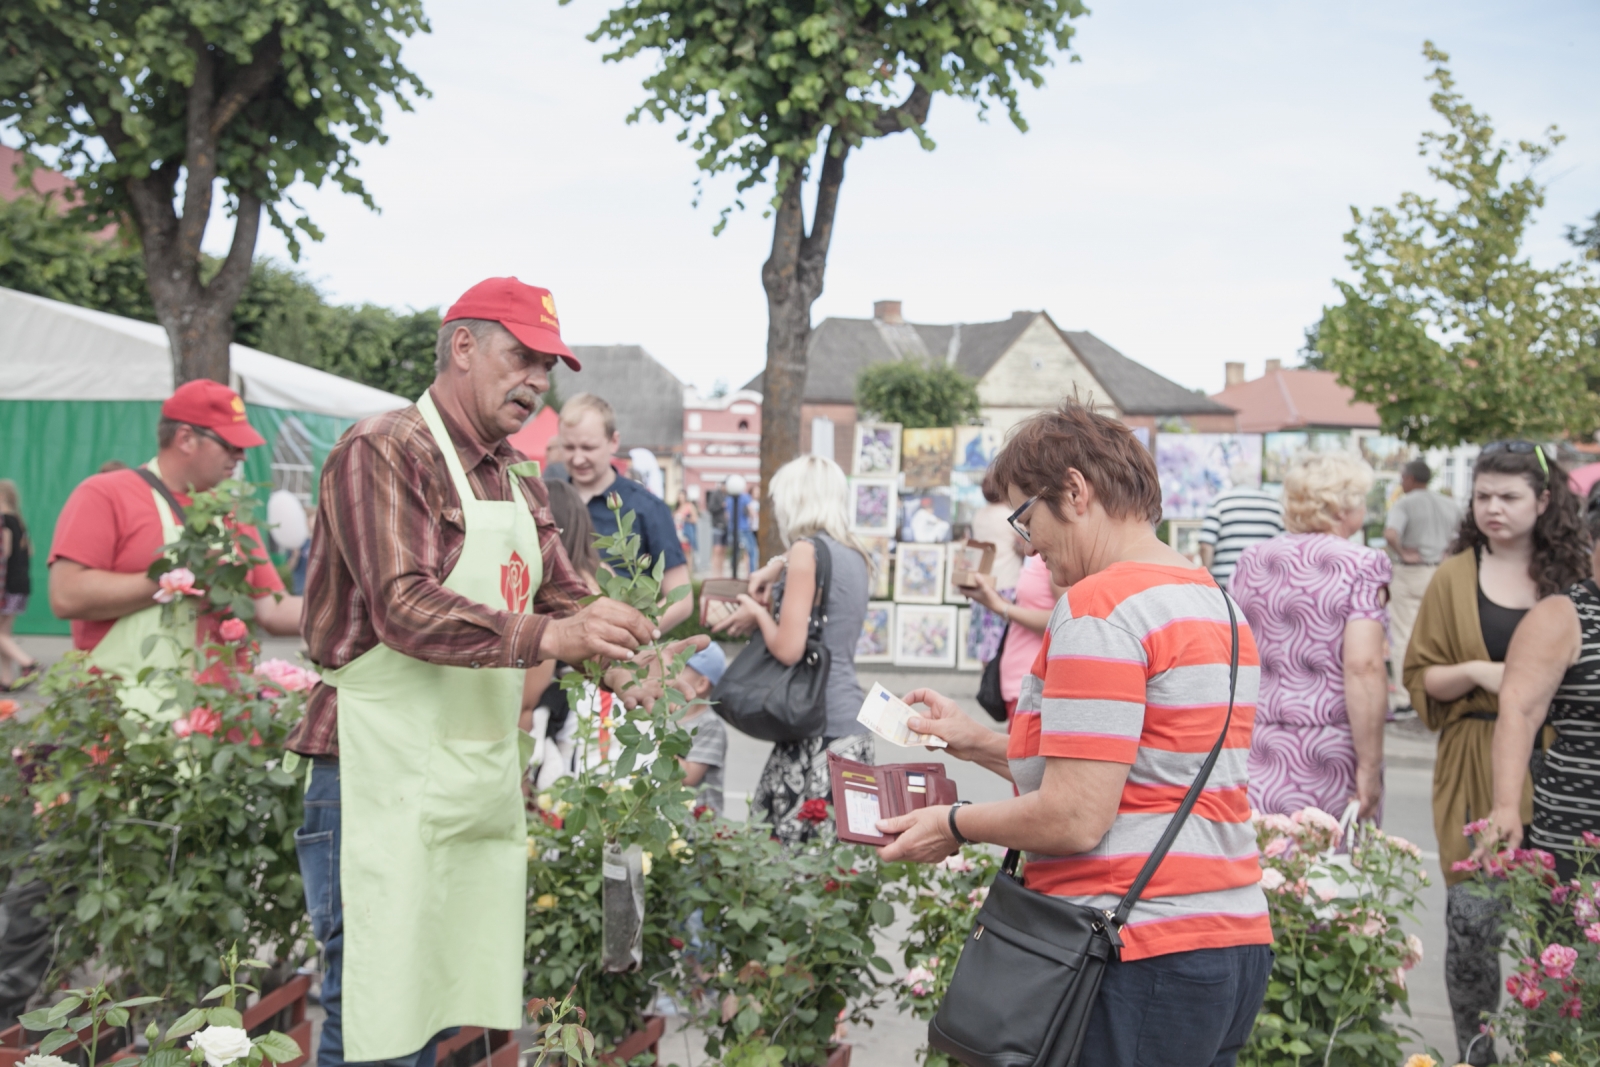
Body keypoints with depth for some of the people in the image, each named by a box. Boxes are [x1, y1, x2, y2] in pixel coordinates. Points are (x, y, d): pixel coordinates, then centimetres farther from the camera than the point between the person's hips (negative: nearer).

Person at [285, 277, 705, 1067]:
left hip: (485, 783, 8)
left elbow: (562, 596, 21)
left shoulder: (520, 481, 16)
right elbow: (405, 609, -22)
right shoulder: (382, 451, -10)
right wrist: (548, 637, -31)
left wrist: (620, 648, 0)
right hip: (386, 779, -8)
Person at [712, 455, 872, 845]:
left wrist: (758, 612, 3)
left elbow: (788, 648, -14)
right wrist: (778, 568, 18)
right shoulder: (855, 556, 15)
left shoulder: (807, 549, -8)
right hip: (852, 727, 8)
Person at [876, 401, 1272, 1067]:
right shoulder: (1215, 602, 15)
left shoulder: (1100, 606, -15)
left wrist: (955, 825, -4)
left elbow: (1075, 819, -20)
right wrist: (979, 744, 19)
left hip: (1141, 957, -9)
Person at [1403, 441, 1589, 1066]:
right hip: (1475, 765, -1)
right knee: (1474, 920, -2)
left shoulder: (1575, 573, 6)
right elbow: (1419, 676, 4)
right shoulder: (1455, 578, 3)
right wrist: (1475, 672, -13)